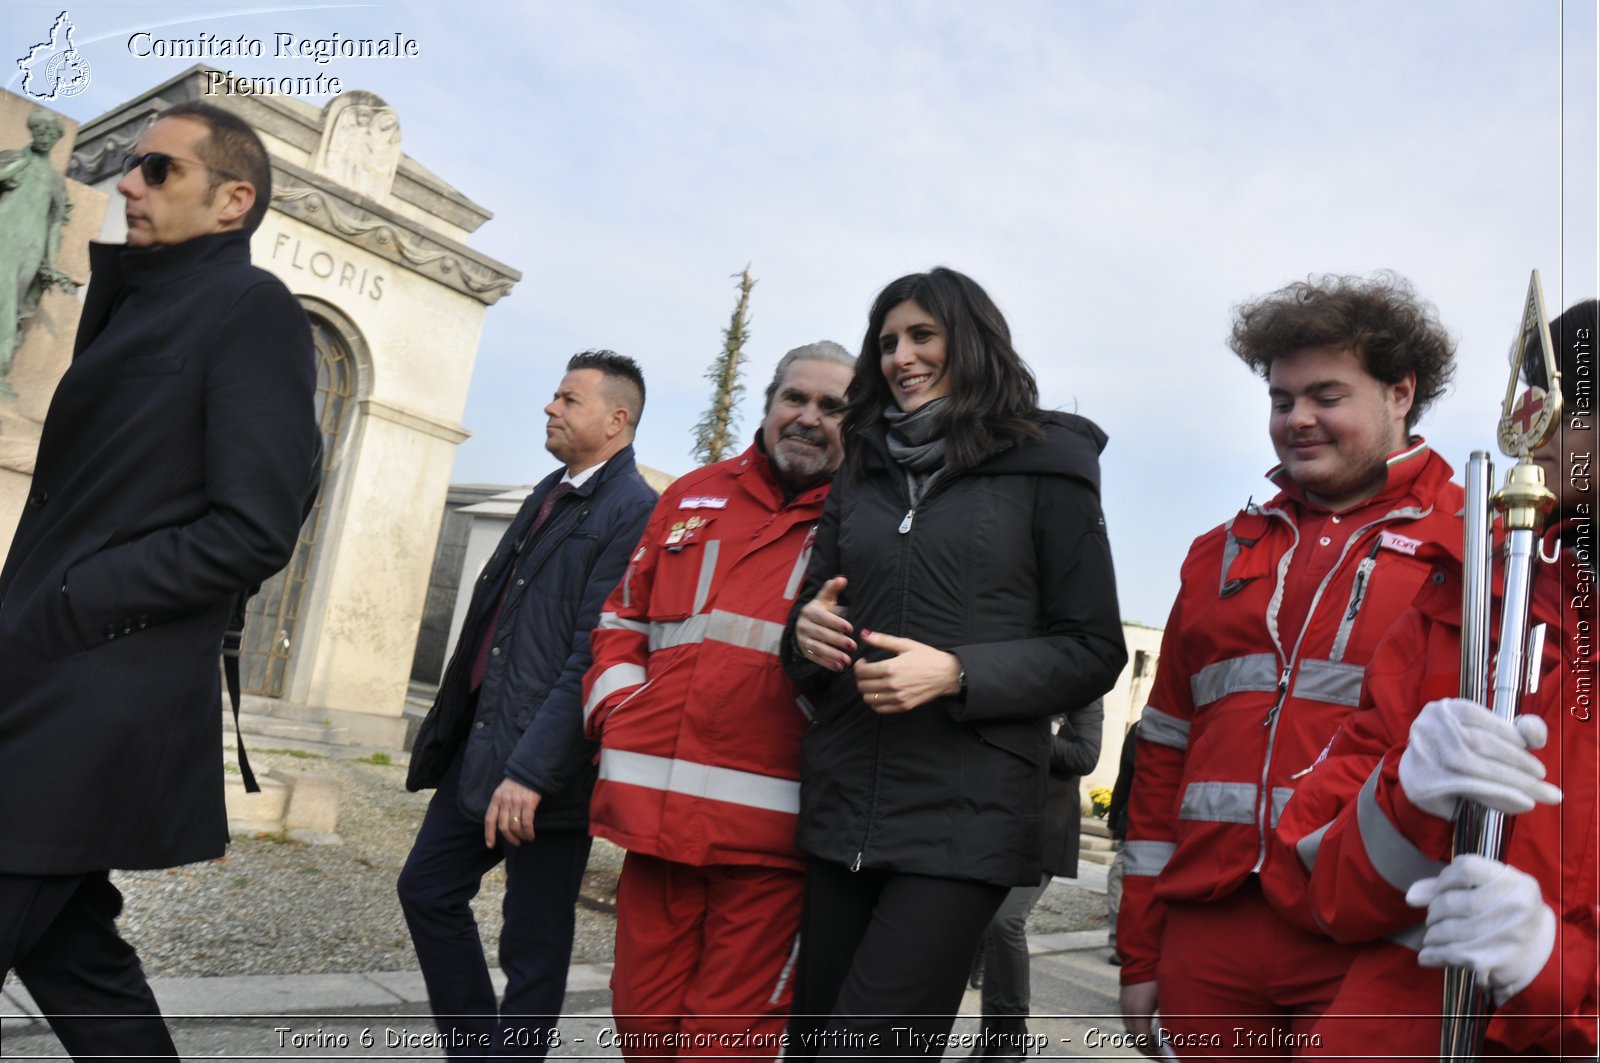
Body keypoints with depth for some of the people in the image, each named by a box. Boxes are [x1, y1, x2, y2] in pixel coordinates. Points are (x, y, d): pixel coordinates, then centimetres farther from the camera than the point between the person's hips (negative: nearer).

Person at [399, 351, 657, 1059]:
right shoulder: (550, 494, 14)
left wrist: (531, 770, -23)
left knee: (533, 948, 5)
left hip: (544, 768, -9)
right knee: (427, 890, 18)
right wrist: (448, 728, 20)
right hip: (480, 747, 9)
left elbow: (593, 656, -21)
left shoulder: (633, 511, -14)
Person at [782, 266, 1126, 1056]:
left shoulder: (1044, 468, -1)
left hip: (964, 816, -5)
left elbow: (1094, 653, -2)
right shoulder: (861, 471, 15)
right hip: (840, 805, 5)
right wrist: (806, 631, -5)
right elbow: (812, 609, 19)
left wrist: (957, 674, -16)